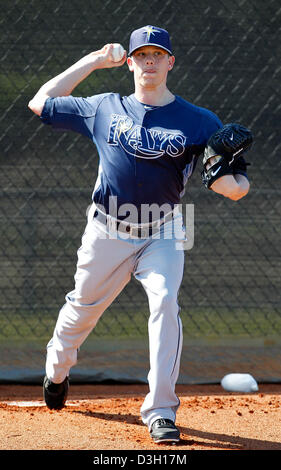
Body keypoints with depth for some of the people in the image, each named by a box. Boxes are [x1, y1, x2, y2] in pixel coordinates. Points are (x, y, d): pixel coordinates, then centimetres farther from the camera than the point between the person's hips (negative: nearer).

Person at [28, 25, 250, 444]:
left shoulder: (198, 122, -4)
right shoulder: (104, 108, 1)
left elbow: (231, 182, -7)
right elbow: (41, 103, 9)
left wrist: (235, 185, -33)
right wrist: (92, 62, 7)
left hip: (162, 235, -1)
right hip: (108, 234, 2)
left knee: (165, 304, -23)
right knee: (83, 308, 14)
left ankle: (161, 413, -19)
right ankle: (57, 370, 48)